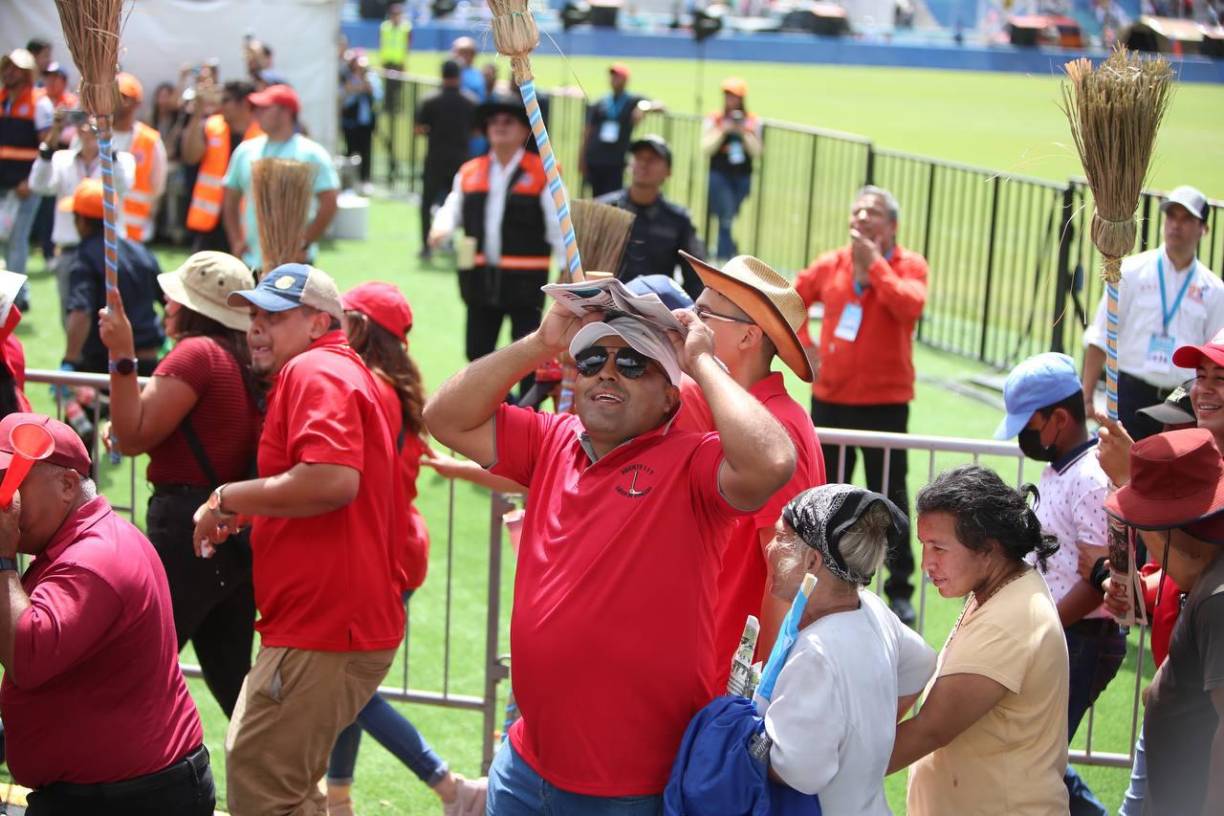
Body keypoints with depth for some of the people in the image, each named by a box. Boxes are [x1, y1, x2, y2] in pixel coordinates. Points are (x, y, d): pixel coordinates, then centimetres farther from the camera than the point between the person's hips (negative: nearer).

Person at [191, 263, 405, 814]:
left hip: (323, 633, -11)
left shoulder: (315, 372, -12)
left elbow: (334, 480, -29)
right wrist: (243, 515, 16)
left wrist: (229, 498, -16)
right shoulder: (332, 371, 21)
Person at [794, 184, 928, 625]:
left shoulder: (909, 265, -5)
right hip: (830, 396, 4)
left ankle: (900, 589, 8)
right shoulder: (832, 264, 5)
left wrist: (875, 264, -22)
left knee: (891, 494, 0)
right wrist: (801, 346, 5)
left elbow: (910, 307, -25)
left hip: (884, 401, -4)